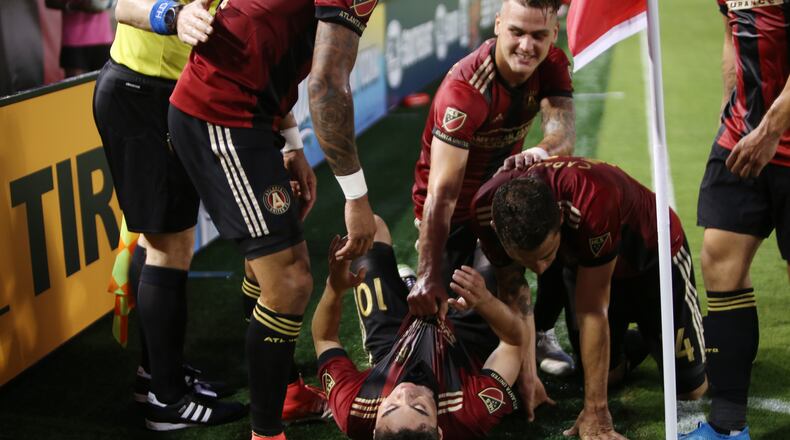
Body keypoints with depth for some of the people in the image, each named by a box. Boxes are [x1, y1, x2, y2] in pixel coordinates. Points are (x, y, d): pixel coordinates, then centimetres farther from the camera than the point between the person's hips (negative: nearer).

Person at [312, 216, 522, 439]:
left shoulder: (353, 414, -46)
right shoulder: (474, 414, -49)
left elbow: (324, 338, -25)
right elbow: (513, 340, -30)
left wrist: (335, 288, -39)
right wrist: (486, 301, -47)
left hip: (390, 343, 1)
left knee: (371, 225, 13)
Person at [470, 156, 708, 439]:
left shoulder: (594, 201, -46)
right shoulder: (487, 207, -32)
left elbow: (592, 312, -40)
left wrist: (595, 413, -33)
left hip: (654, 255, -4)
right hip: (584, 262, 4)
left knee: (690, 388, 2)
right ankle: (639, 343, 35)